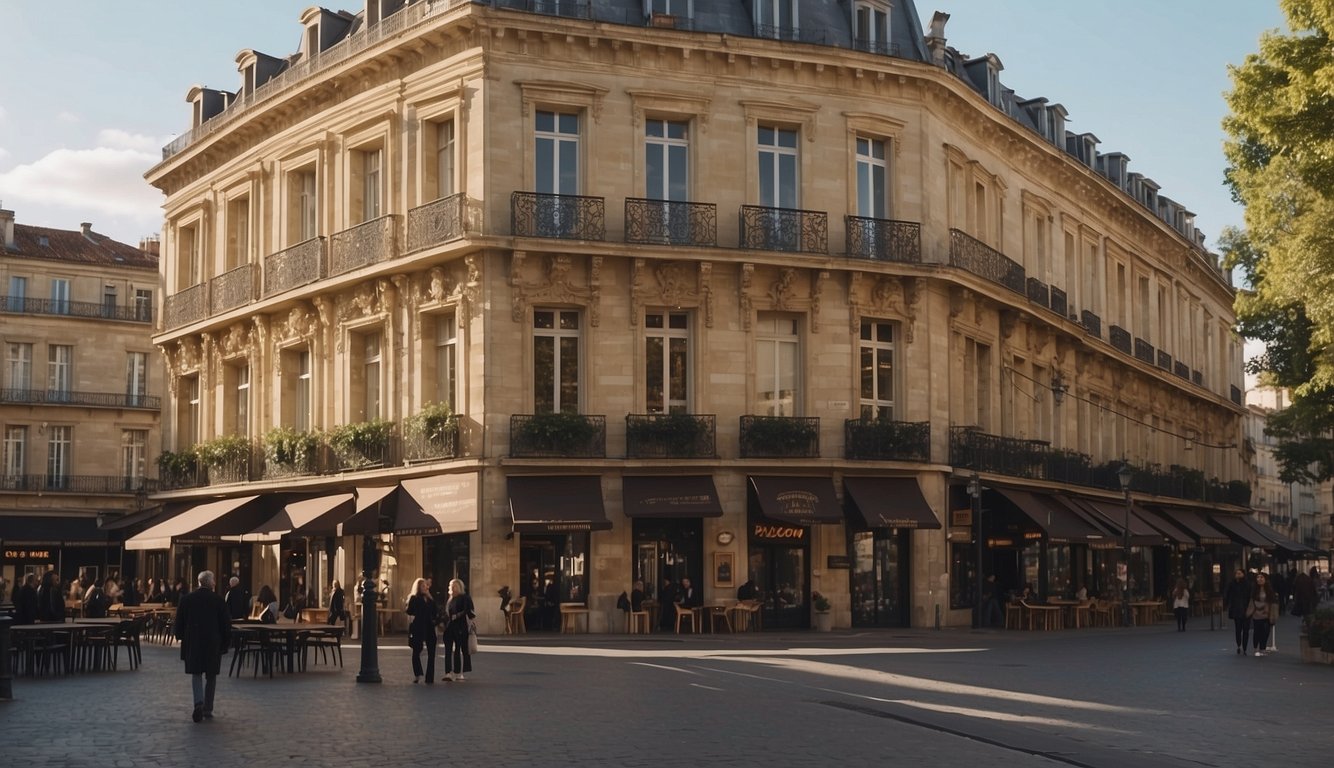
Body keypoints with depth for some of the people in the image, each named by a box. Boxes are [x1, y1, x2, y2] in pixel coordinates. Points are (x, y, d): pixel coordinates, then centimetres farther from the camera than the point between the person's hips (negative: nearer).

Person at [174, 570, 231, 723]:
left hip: (192, 643, 1)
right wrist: (225, 641, 7)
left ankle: (199, 703, -15)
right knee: (211, 676, 10)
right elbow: (226, 623, -4)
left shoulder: (186, 599, -2)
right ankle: (207, 710, 13)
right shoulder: (219, 600, -7)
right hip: (213, 644, -1)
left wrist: (181, 637, 17)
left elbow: (179, 623, 4)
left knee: (196, 674, 8)